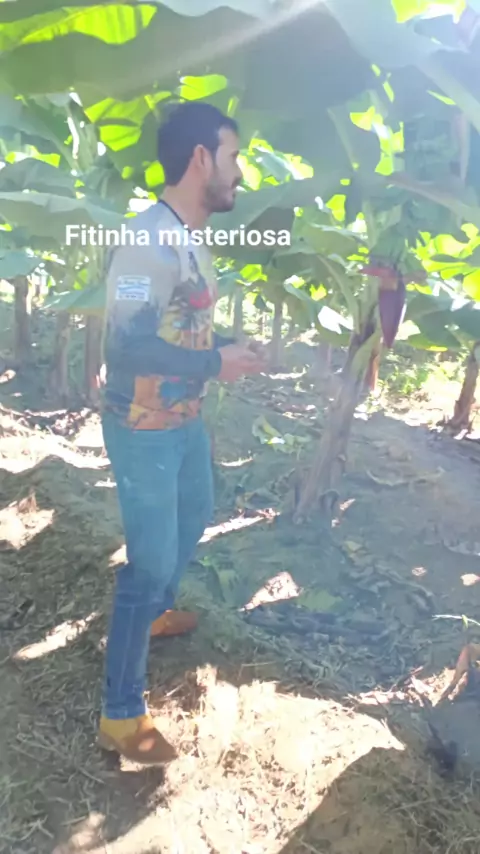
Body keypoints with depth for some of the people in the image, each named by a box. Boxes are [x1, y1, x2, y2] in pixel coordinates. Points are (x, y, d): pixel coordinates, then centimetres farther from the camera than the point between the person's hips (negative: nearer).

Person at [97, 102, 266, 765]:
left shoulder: (191, 237, 8)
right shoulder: (150, 239, -23)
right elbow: (128, 345, -30)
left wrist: (231, 348, 1)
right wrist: (217, 362, -23)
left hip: (185, 419, 10)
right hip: (143, 431, -10)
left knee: (194, 518, 27)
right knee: (151, 563, -2)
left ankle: (155, 612, 54)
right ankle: (120, 714, 17)